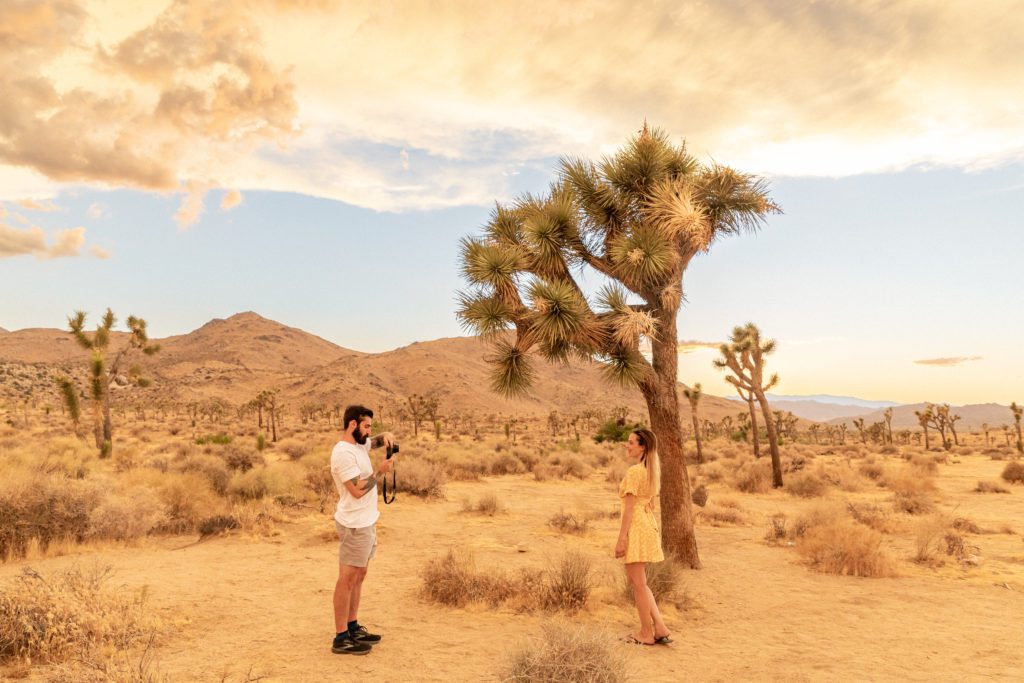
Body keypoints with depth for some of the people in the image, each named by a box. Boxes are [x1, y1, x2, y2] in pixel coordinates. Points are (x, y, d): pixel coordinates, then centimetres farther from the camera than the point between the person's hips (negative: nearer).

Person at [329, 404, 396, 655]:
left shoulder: (359, 444, 7)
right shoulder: (343, 453, -21)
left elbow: (377, 441, 25)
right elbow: (357, 490, -24)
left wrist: (387, 435, 3)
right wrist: (380, 471, -17)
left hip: (366, 522, 10)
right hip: (355, 526, -10)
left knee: (359, 576, 16)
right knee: (348, 579, -3)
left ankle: (353, 627, 26)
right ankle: (341, 639, 4)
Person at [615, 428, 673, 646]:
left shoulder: (634, 472, -16)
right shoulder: (653, 471, 10)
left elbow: (629, 507, -17)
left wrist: (621, 538, -15)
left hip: (635, 528, -9)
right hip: (649, 526, 9)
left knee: (638, 584, 4)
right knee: (638, 582, 19)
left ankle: (647, 633, 15)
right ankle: (660, 629, 18)